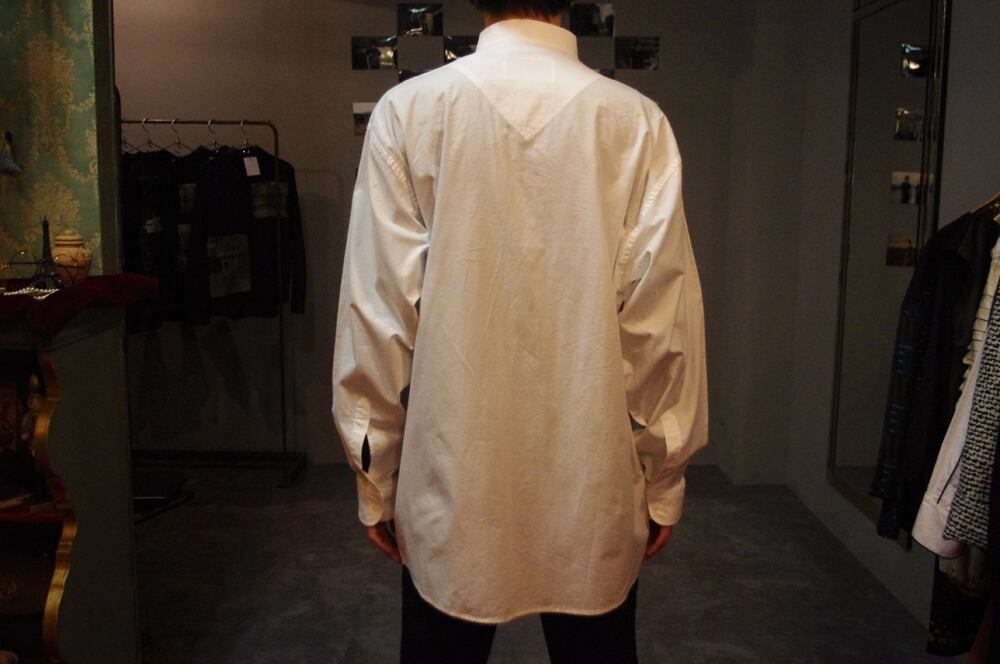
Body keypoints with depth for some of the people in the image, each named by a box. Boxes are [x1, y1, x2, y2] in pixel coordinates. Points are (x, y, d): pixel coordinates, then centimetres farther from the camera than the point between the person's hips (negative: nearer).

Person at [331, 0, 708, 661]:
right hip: (595, 484, 1)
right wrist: (664, 481, 6)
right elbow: (661, 319, -6)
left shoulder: (409, 110, -5)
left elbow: (378, 309, -6)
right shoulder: (637, 122, -5)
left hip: (450, 481, 0)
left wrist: (375, 479, 5)